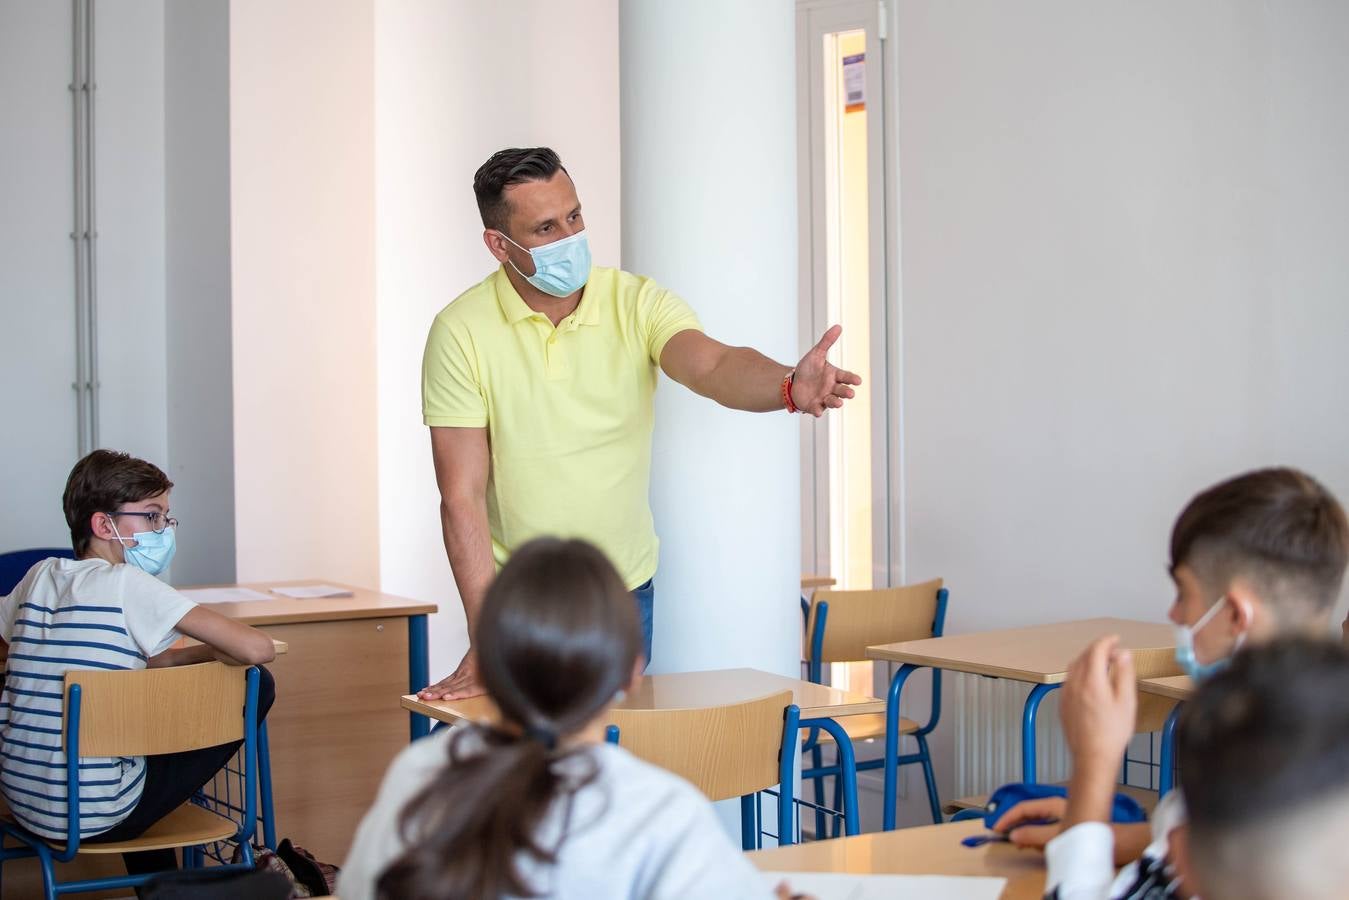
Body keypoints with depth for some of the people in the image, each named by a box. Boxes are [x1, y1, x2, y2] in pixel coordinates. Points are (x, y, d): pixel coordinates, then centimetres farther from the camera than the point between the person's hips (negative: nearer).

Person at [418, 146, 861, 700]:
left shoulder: (638, 303, -8)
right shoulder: (461, 332, -12)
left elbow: (712, 368, -28)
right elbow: (463, 496, -13)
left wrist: (789, 386, -51)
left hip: (626, 591, 2)